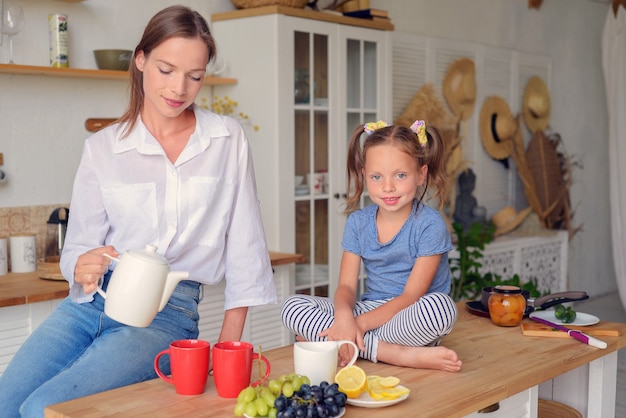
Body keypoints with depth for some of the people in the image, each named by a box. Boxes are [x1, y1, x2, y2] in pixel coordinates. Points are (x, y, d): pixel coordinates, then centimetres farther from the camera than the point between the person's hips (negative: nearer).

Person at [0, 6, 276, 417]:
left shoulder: (228, 140, 1)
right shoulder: (102, 147, 3)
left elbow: (244, 244, 3)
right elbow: (78, 248, 5)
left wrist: (229, 343, 1)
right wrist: (84, 268, -20)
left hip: (168, 314, -2)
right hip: (90, 305, 3)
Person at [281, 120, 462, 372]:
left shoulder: (429, 225, -10)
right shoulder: (358, 222, 3)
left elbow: (411, 296, -14)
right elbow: (346, 285, -2)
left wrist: (359, 323, -23)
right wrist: (344, 316, -25)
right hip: (370, 310, 5)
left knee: (440, 306, -38)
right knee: (292, 307, -16)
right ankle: (399, 355, -25)